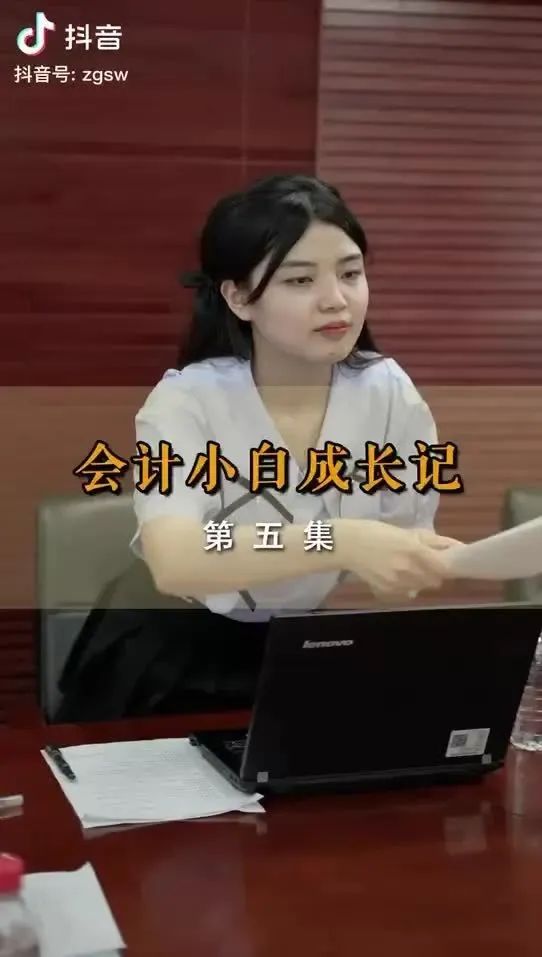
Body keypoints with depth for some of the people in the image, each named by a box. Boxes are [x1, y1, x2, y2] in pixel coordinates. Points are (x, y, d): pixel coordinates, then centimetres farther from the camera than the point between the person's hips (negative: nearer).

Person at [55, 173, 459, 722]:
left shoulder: (391, 397, -8)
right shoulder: (187, 399, -17)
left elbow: (398, 580, -1)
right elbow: (173, 563, -36)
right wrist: (340, 541, -47)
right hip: (174, 660, -2)